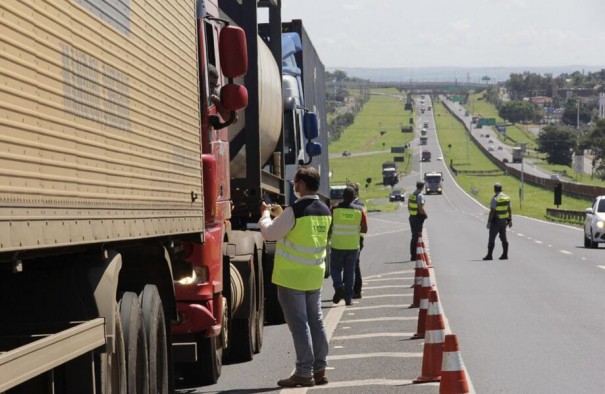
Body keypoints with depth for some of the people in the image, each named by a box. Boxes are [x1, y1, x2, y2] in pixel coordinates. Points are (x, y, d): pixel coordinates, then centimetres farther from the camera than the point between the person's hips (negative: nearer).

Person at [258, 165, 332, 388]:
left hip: (292, 277, -7)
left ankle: (304, 372, -2)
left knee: (299, 324, -3)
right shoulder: (325, 211, 5)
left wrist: (265, 215, 7)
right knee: (316, 321, 12)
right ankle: (319, 368, 16)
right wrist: (279, 215, 20)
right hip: (315, 275, 7)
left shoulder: (295, 211, -19)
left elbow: (269, 233, -11)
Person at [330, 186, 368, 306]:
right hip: (353, 246, 1)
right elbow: (364, 229, -1)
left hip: (337, 245, -1)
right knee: (350, 271, 11)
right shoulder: (360, 210, -3)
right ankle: (348, 298, 10)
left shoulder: (335, 209, -7)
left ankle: (338, 287, -12)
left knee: (335, 268, 14)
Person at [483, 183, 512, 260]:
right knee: (503, 238, 10)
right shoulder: (507, 198, 5)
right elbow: (509, 210, 9)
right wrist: (510, 220, 14)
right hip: (504, 221, 7)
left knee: (491, 238, -1)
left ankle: (489, 255, -1)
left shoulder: (495, 199, -18)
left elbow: (492, 212, -20)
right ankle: (505, 255, 9)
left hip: (496, 221, -7)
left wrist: (489, 222, -15)